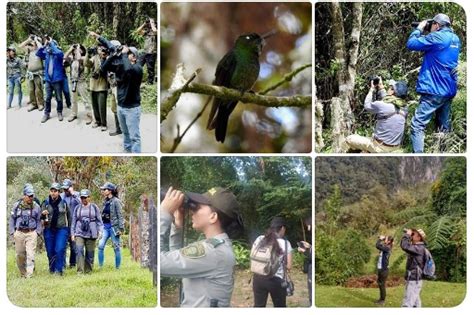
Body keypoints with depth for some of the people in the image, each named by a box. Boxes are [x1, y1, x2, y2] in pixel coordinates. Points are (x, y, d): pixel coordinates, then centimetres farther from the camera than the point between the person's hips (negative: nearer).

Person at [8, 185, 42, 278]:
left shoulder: (36, 207, 4)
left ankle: (29, 275, -12)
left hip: (31, 233, -2)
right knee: (19, 254, 7)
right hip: (19, 233, 2)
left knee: (30, 254, -11)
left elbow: (38, 221, 10)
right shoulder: (17, 205, 4)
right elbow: (12, 219, 10)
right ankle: (23, 273, 23)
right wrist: (12, 232, 3)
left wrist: (38, 232, 0)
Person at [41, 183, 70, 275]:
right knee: (50, 251, 7)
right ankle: (52, 269, 23)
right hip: (49, 229, 2)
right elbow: (41, 218, 3)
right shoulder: (46, 203, 2)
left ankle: (59, 270, -6)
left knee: (60, 250, -13)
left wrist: (69, 228, 11)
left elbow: (69, 216, 12)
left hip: (61, 229, -2)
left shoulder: (64, 203, 1)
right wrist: (43, 215, -19)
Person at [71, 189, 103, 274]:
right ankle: (80, 271, -20)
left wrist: (100, 230, -2)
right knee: (79, 250, -18)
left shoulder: (94, 207, 7)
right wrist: (72, 233, 10)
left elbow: (99, 220, 8)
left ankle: (88, 271, 14)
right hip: (79, 233, 1)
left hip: (91, 234, -1)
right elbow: (73, 222, 15)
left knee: (90, 253, 2)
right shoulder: (77, 208, 12)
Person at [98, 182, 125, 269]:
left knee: (116, 248, 1)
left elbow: (120, 215, -9)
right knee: (100, 246, -5)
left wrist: (121, 228, -13)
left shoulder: (116, 201, -8)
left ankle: (117, 267, 9)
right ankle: (100, 266, 0)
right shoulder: (105, 201, 12)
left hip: (113, 227, -6)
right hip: (105, 227, 6)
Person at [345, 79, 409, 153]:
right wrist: (381, 89, 17)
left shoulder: (382, 105, -24)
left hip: (381, 146, -7)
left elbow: (367, 106, -3)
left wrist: (372, 89, 8)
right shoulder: (404, 108, -6)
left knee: (349, 139, 5)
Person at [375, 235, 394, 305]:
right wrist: (381, 239, 12)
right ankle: (381, 298, 27)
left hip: (384, 269, -9)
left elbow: (377, 246, -26)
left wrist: (380, 239, -11)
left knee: (382, 284, -2)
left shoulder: (387, 248, -17)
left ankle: (383, 300, 7)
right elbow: (378, 246, 23)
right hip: (380, 268, 9)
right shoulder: (384, 247, 9)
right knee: (379, 283, 16)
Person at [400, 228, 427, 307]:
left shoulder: (419, 248, -19)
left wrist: (407, 234, -18)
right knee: (415, 303, 16)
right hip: (414, 280, 10)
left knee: (407, 304, -14)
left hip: (414, 281, -10)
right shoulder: (418, 247, 12)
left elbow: (404, 246, -31)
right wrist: (408, 235, 10)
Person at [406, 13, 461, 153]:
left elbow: (411, 44, -12)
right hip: (449, 90, 8)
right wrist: (423, 34, 13)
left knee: (417, 126, -7)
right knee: (444, 127, 15)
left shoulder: (437, 36, -14)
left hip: (434, 90, -8)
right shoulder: (455, 39, 11)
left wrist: (419, 29, 3)